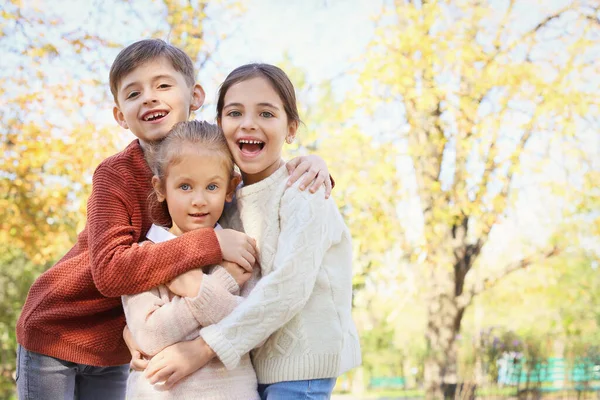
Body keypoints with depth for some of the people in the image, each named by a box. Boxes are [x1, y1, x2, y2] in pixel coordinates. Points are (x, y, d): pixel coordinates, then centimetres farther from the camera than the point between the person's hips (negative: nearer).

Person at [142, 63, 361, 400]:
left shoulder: (302, 191, -13)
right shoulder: (231, 200, 9)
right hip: (252, 365, 7)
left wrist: (206, 346, -22)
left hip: (301, 363, -7)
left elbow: (289, 286, -22)